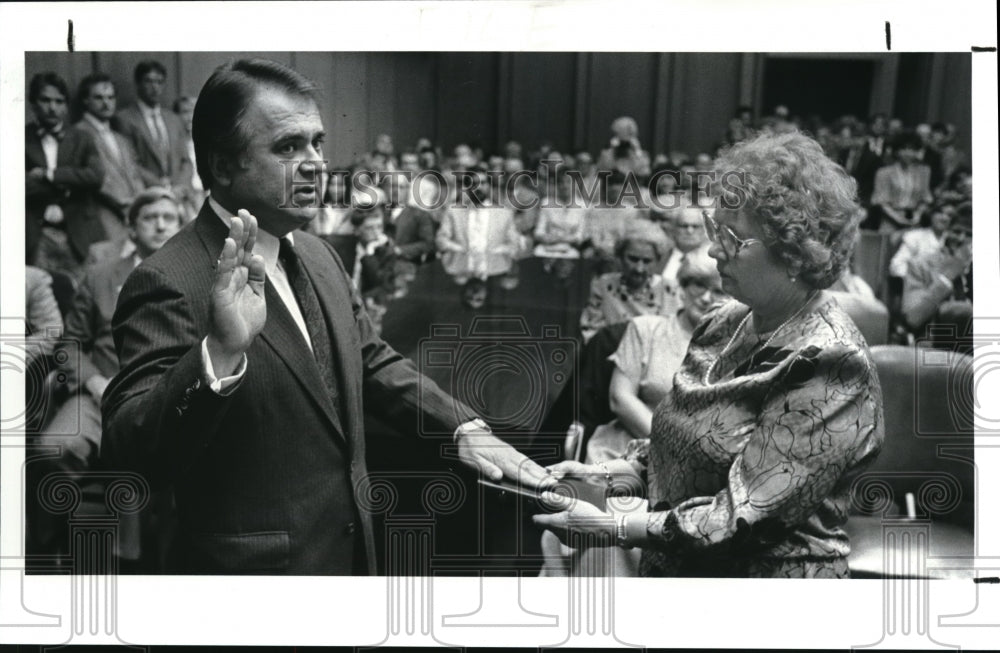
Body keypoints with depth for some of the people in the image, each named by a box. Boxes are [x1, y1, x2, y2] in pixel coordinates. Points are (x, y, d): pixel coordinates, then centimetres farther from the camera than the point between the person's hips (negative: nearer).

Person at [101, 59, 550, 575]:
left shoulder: (318, 255, 6)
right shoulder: (169, 283, -20)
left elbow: (371, 361, 18)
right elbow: (128, 451, -29)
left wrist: (464, 427, 6)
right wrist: (220, 353, -44)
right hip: (257, 568, -7)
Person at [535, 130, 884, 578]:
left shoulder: (829, 368, -18)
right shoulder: (727, 324, 6)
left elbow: (742, 517, -21)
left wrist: (613, 528, -21)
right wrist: (606, 473, 2)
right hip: (672, 571, 7)